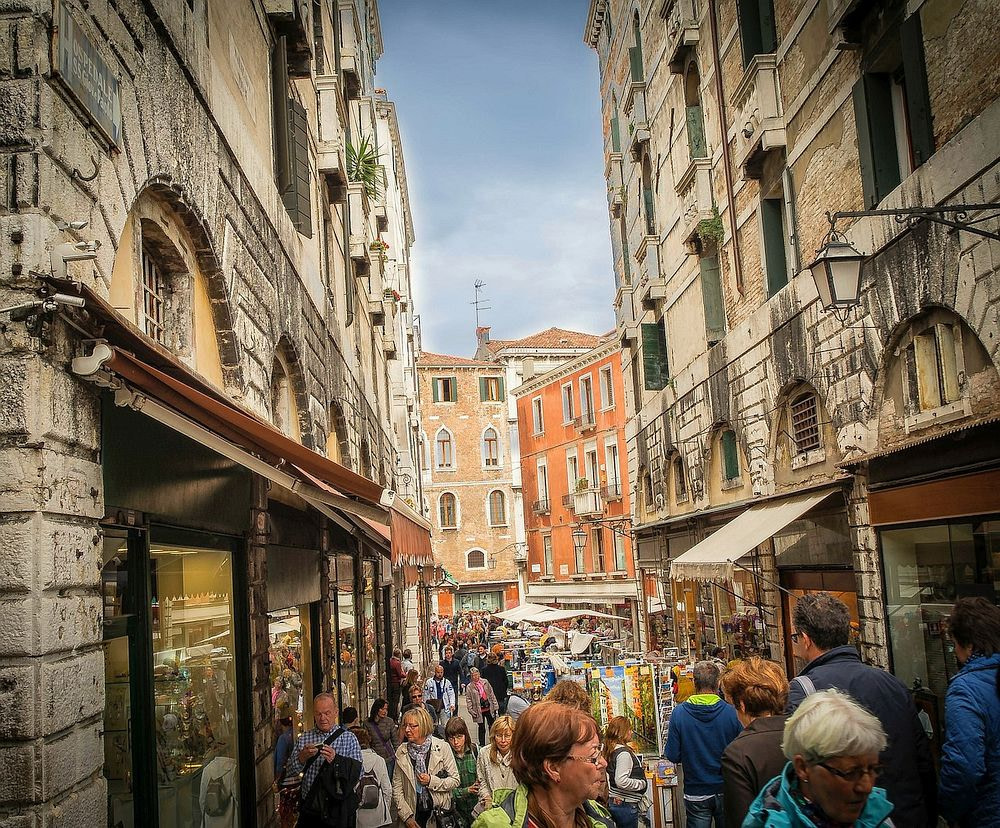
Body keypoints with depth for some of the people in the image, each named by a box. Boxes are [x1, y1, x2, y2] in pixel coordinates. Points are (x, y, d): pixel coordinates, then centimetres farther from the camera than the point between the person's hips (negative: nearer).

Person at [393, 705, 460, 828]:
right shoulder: (401, 752, -1)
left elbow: (455, 781, -4)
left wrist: (431, 781, -17)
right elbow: (396, 788, 0)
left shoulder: (442, 747, -7)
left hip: (439, 810, -1)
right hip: (414, 812, 1)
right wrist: (407, 816, -7)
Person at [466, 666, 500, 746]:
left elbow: (492, 694, 7)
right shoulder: (469, 687, -4)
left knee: (492, 726, 11)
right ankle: (482, 744, 18)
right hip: (479, 711, -2)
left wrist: (495, 706, 4)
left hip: (489, 708, 3)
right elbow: (468, 700, -3)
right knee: (481, 728, 5)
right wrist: (471, 710, -11)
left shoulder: (485, 682, 3)